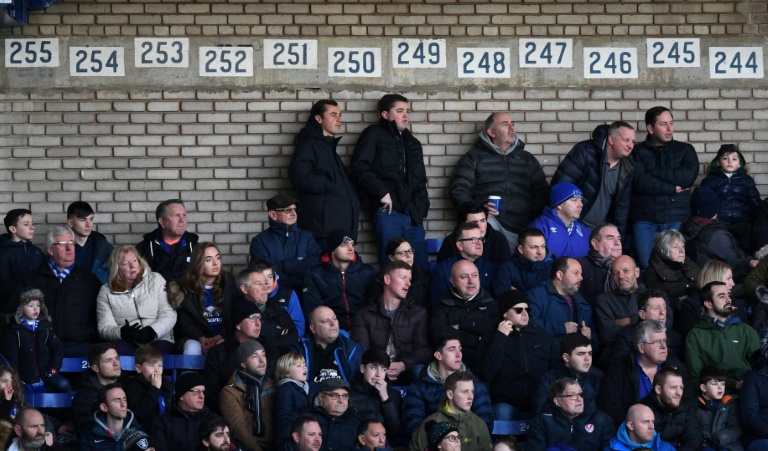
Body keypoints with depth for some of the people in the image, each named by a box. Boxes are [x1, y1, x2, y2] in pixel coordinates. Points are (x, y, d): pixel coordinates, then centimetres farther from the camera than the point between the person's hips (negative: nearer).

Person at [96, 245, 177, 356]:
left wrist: (151, 332, -19)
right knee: (119, 349, -36)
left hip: (157, 341, 0)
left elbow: (169, 315, 2)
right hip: (127, 343, 0)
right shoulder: (106, 292, 11)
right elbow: (105, 327, 2)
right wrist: (123, 332, -22)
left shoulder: (156, 280, 10)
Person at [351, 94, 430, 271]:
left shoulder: (412, 142, 23)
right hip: (388, 212, -6)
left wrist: (422, 208, 11)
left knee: (422, 268, 3)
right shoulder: (375, 134, 4)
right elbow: (359, 168, -8)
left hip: (413, 215, 6)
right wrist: (381, 192, -15)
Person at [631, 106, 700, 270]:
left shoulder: (685, 150, 14)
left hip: (675, 219, 1)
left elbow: (688, 176, -4)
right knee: (646, 266, -10)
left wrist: (653, 172, -3)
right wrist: (673, 189, -7)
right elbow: (638, 181, -7)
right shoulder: (637, 152, 10)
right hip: (644, 219, -1)